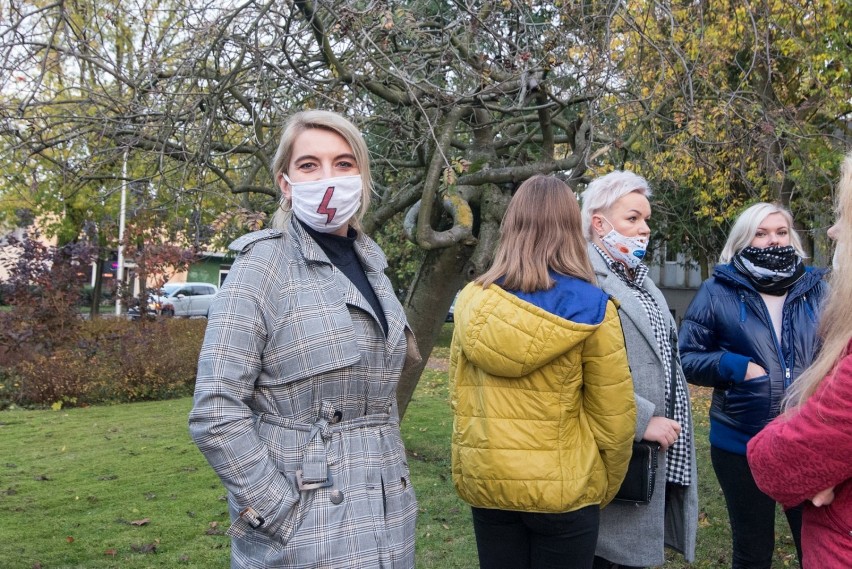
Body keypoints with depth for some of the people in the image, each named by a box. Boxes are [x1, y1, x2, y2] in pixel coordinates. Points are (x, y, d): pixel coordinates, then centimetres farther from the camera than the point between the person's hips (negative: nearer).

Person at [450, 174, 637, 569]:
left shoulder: (471, 301, -4)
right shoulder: (591, 308, -13)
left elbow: (460, 401, 4)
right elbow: (614, 417, -8)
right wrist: (605, 487, 8)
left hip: (486, 482, 3)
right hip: (563, 488, -3)